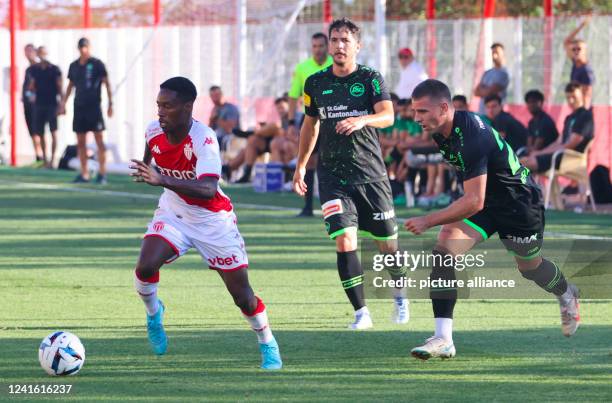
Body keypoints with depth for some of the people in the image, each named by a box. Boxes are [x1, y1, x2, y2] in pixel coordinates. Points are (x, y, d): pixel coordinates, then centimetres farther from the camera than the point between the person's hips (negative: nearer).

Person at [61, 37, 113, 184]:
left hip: (94, 106, -5)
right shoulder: (74, 66, 12)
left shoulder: (97, 64, -3)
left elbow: (106, 83, -3)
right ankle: (84, 174, 12)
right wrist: (63, 103, 16)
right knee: (80, 142, 6)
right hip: (79, 106, 5)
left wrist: (110, 103, -8)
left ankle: (102, 173, -3)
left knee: (99, 140, -5)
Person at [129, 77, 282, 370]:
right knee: (145, 267, -24)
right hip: (172, 212, 4)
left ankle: (268, 345, 28)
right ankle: (153, 312, 9)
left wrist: (163, 180, -57)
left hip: (212, 219, -4)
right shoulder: (154, 131, -13)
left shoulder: (204, 139, -31)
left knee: (242, 296, 1)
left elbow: (209, 189, -46)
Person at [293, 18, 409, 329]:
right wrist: (301, 165, 21)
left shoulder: (370, 78, -3)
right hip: (332, 175, 1)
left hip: (370, 173, -1)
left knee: (387, 245, 5)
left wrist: (361, 120, -39)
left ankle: (399, 295, 34)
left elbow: (388, 116, -19)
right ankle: (361, 312, -8)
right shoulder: (315, 83, 6)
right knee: (345, 241, -15)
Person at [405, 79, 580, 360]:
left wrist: (428, 221, -38)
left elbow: (474, 202, -38)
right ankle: (443, 339, -18)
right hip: (482, 197, 7)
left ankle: (567, 295, 54)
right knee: (444, 250, -15)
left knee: (530, 267, 17)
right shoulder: (442, 130, -9)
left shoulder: (471, 137, -37)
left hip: (520, 203, -7)